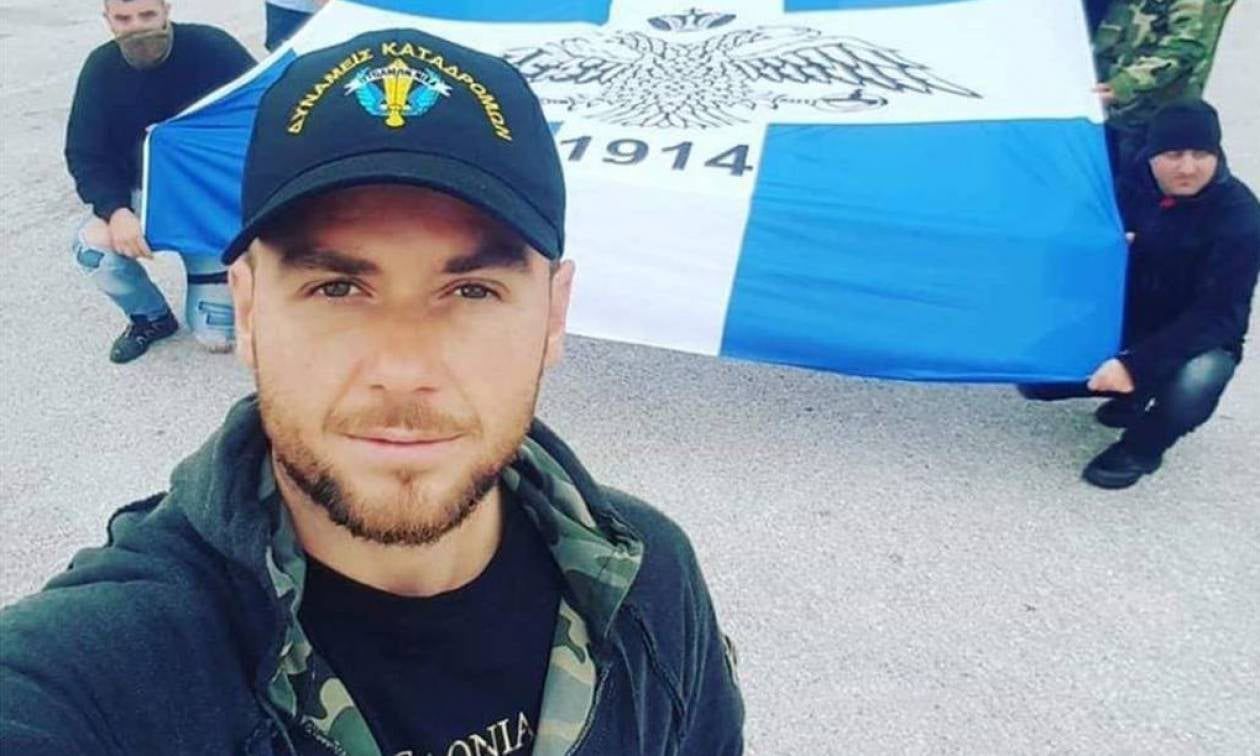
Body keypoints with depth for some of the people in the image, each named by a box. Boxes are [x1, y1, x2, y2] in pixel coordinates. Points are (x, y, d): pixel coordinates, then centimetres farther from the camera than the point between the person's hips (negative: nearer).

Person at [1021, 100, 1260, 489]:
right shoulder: (1131, 187, -8)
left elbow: (1217, 313, -26)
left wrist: (1137, 364, -37)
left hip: (1198, 339, -4)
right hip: (1123, 326, 4)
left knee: (1193, 387, -38)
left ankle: (1142, 447, -4)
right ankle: (1134, 392, 14)